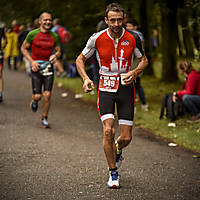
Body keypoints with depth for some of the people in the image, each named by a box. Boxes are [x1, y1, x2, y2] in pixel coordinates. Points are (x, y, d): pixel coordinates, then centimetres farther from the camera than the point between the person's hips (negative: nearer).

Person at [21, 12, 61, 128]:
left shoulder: (54, 36, 4)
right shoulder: (33, 34, -3)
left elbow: (58, 51, 14)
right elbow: (24, 48, 5)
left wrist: (55, 55, -10)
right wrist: (32, 61, -7)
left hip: (48, 66, 2)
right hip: (36, 66, -2)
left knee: (47, 95, -6)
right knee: (37, 96, -6)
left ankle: (44, 118, 13)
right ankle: (34, 101, 33)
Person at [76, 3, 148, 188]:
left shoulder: (132, 39, -5)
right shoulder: (97, 38, -7)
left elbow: (144, 60, 11)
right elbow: (80, 59, 7)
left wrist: (134, 72, -9)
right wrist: (85, 78, -10)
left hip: (126, 86, 1)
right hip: (106, 87, -1)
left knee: (126, 138, -1)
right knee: (108, 131, -17)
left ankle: (117, 151, 37)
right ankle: (113, 173, 1)